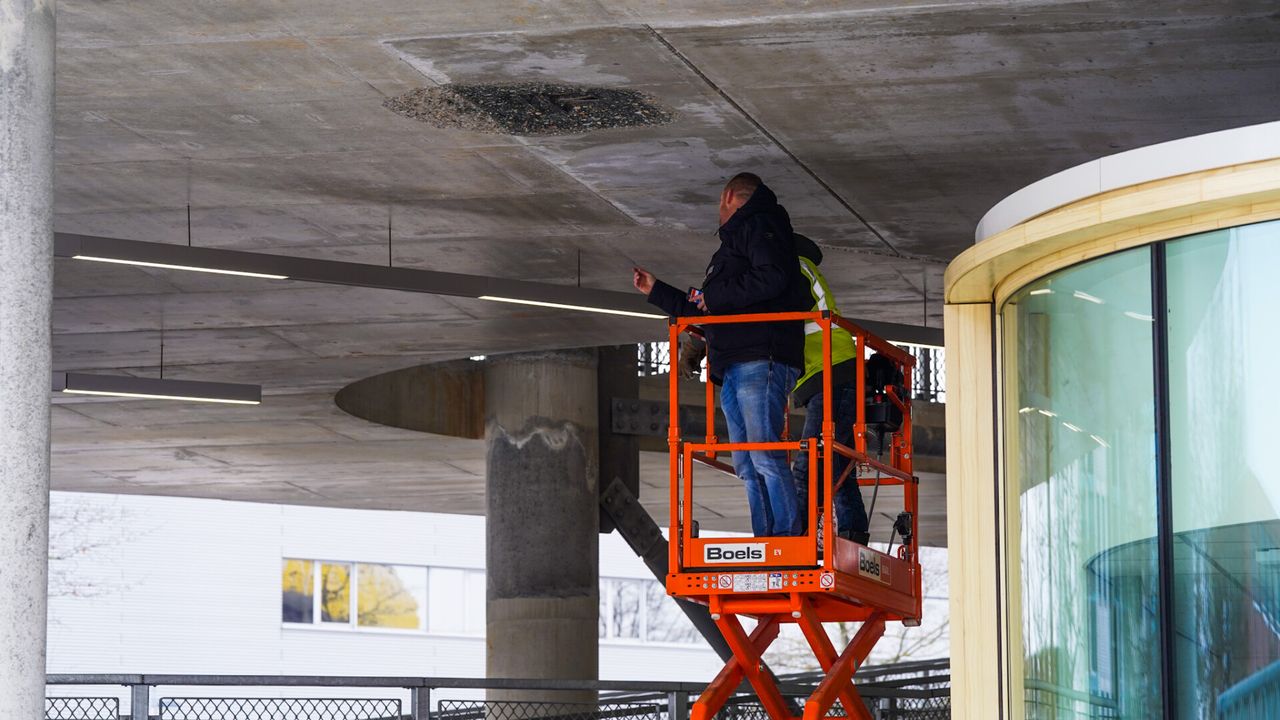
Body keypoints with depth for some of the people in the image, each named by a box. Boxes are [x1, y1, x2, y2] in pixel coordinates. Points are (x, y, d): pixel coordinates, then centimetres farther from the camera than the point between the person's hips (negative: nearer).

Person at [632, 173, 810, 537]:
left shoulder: (759, 225, 4)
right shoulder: (734, 241, 34)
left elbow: (772, 278, -15)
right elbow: (704, 312, 40)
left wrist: (715, 295, -7)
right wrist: (655, 291, 46)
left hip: (761, 360, -10)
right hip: (734, 369, 10)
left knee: (764, 454, -18)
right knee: (748, 466, 1)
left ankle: (788, 537, -24)